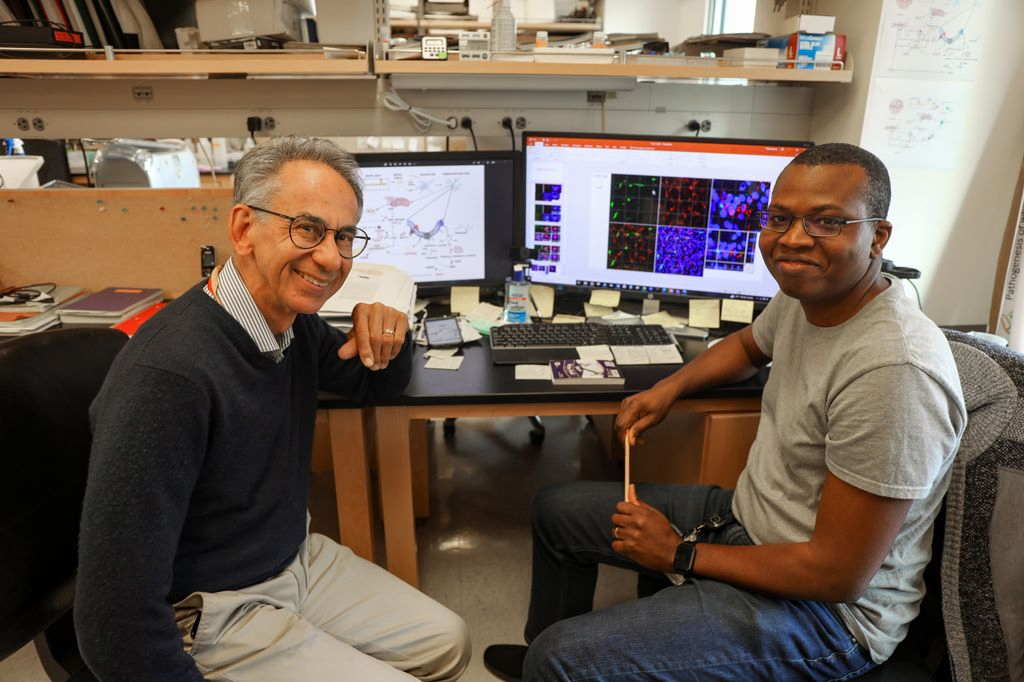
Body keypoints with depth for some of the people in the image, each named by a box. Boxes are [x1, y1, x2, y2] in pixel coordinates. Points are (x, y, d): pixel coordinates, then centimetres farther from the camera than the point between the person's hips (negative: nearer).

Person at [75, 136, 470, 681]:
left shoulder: (295, 321, -5)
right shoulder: (169, 374, -31)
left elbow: (377, 385, 13)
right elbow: (117, 621, -29)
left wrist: (388, 336, -10)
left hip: (298, 557, 8)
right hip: (211, 614, -7)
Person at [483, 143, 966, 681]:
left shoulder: (893, 370, -31)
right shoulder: (805, 294, -5)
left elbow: (839, 574, -26)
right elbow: (748, 344, 20)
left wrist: (680, 555, -16)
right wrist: (668, 388, 2)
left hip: (826, 606, -8)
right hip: (748, 515, 9)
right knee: (556, 509, 14)